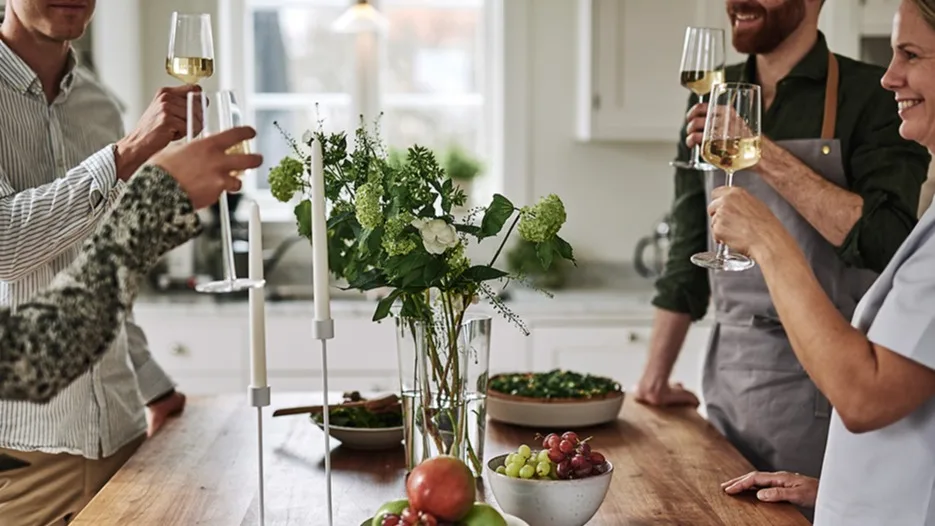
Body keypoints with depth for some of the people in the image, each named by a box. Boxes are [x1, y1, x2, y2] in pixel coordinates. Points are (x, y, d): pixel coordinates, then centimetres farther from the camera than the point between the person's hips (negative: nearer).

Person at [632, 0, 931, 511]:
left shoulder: (872, 97, -8)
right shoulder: (713, 98, 8)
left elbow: (887, 242, -20)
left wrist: (765, 155, -22)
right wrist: (655, 376, 9)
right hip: (727, 373, 5)